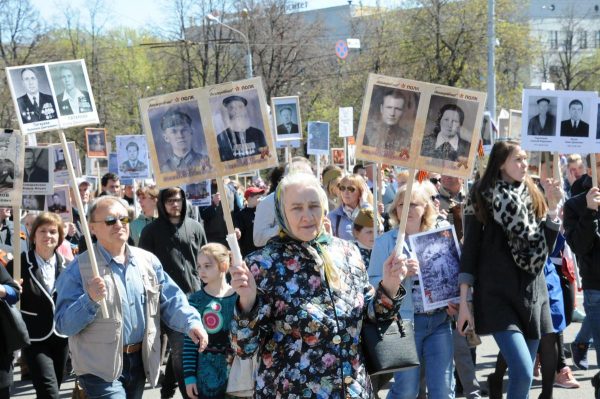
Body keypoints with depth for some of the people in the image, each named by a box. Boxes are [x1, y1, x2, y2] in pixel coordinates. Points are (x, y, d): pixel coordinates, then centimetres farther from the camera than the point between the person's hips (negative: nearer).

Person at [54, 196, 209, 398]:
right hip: (101, 368, -6)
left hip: (139, 362, 6)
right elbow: (63, 324, -11)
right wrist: (90, 300, -28)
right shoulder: (79, 269, -8)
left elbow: (171, 301, 7)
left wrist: (192, 322, -12)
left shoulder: (148, 261, 8)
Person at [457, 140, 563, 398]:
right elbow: (469, 249, -4)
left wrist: (553, 207, -2)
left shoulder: (533, 197, 11)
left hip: (533, 294, 5)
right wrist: (464, 302, -8)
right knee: (522, 373, -19)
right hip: (497, 295, -5)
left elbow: (545, 247, 10)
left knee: (523, 375, 5)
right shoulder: (483, 197, -1)